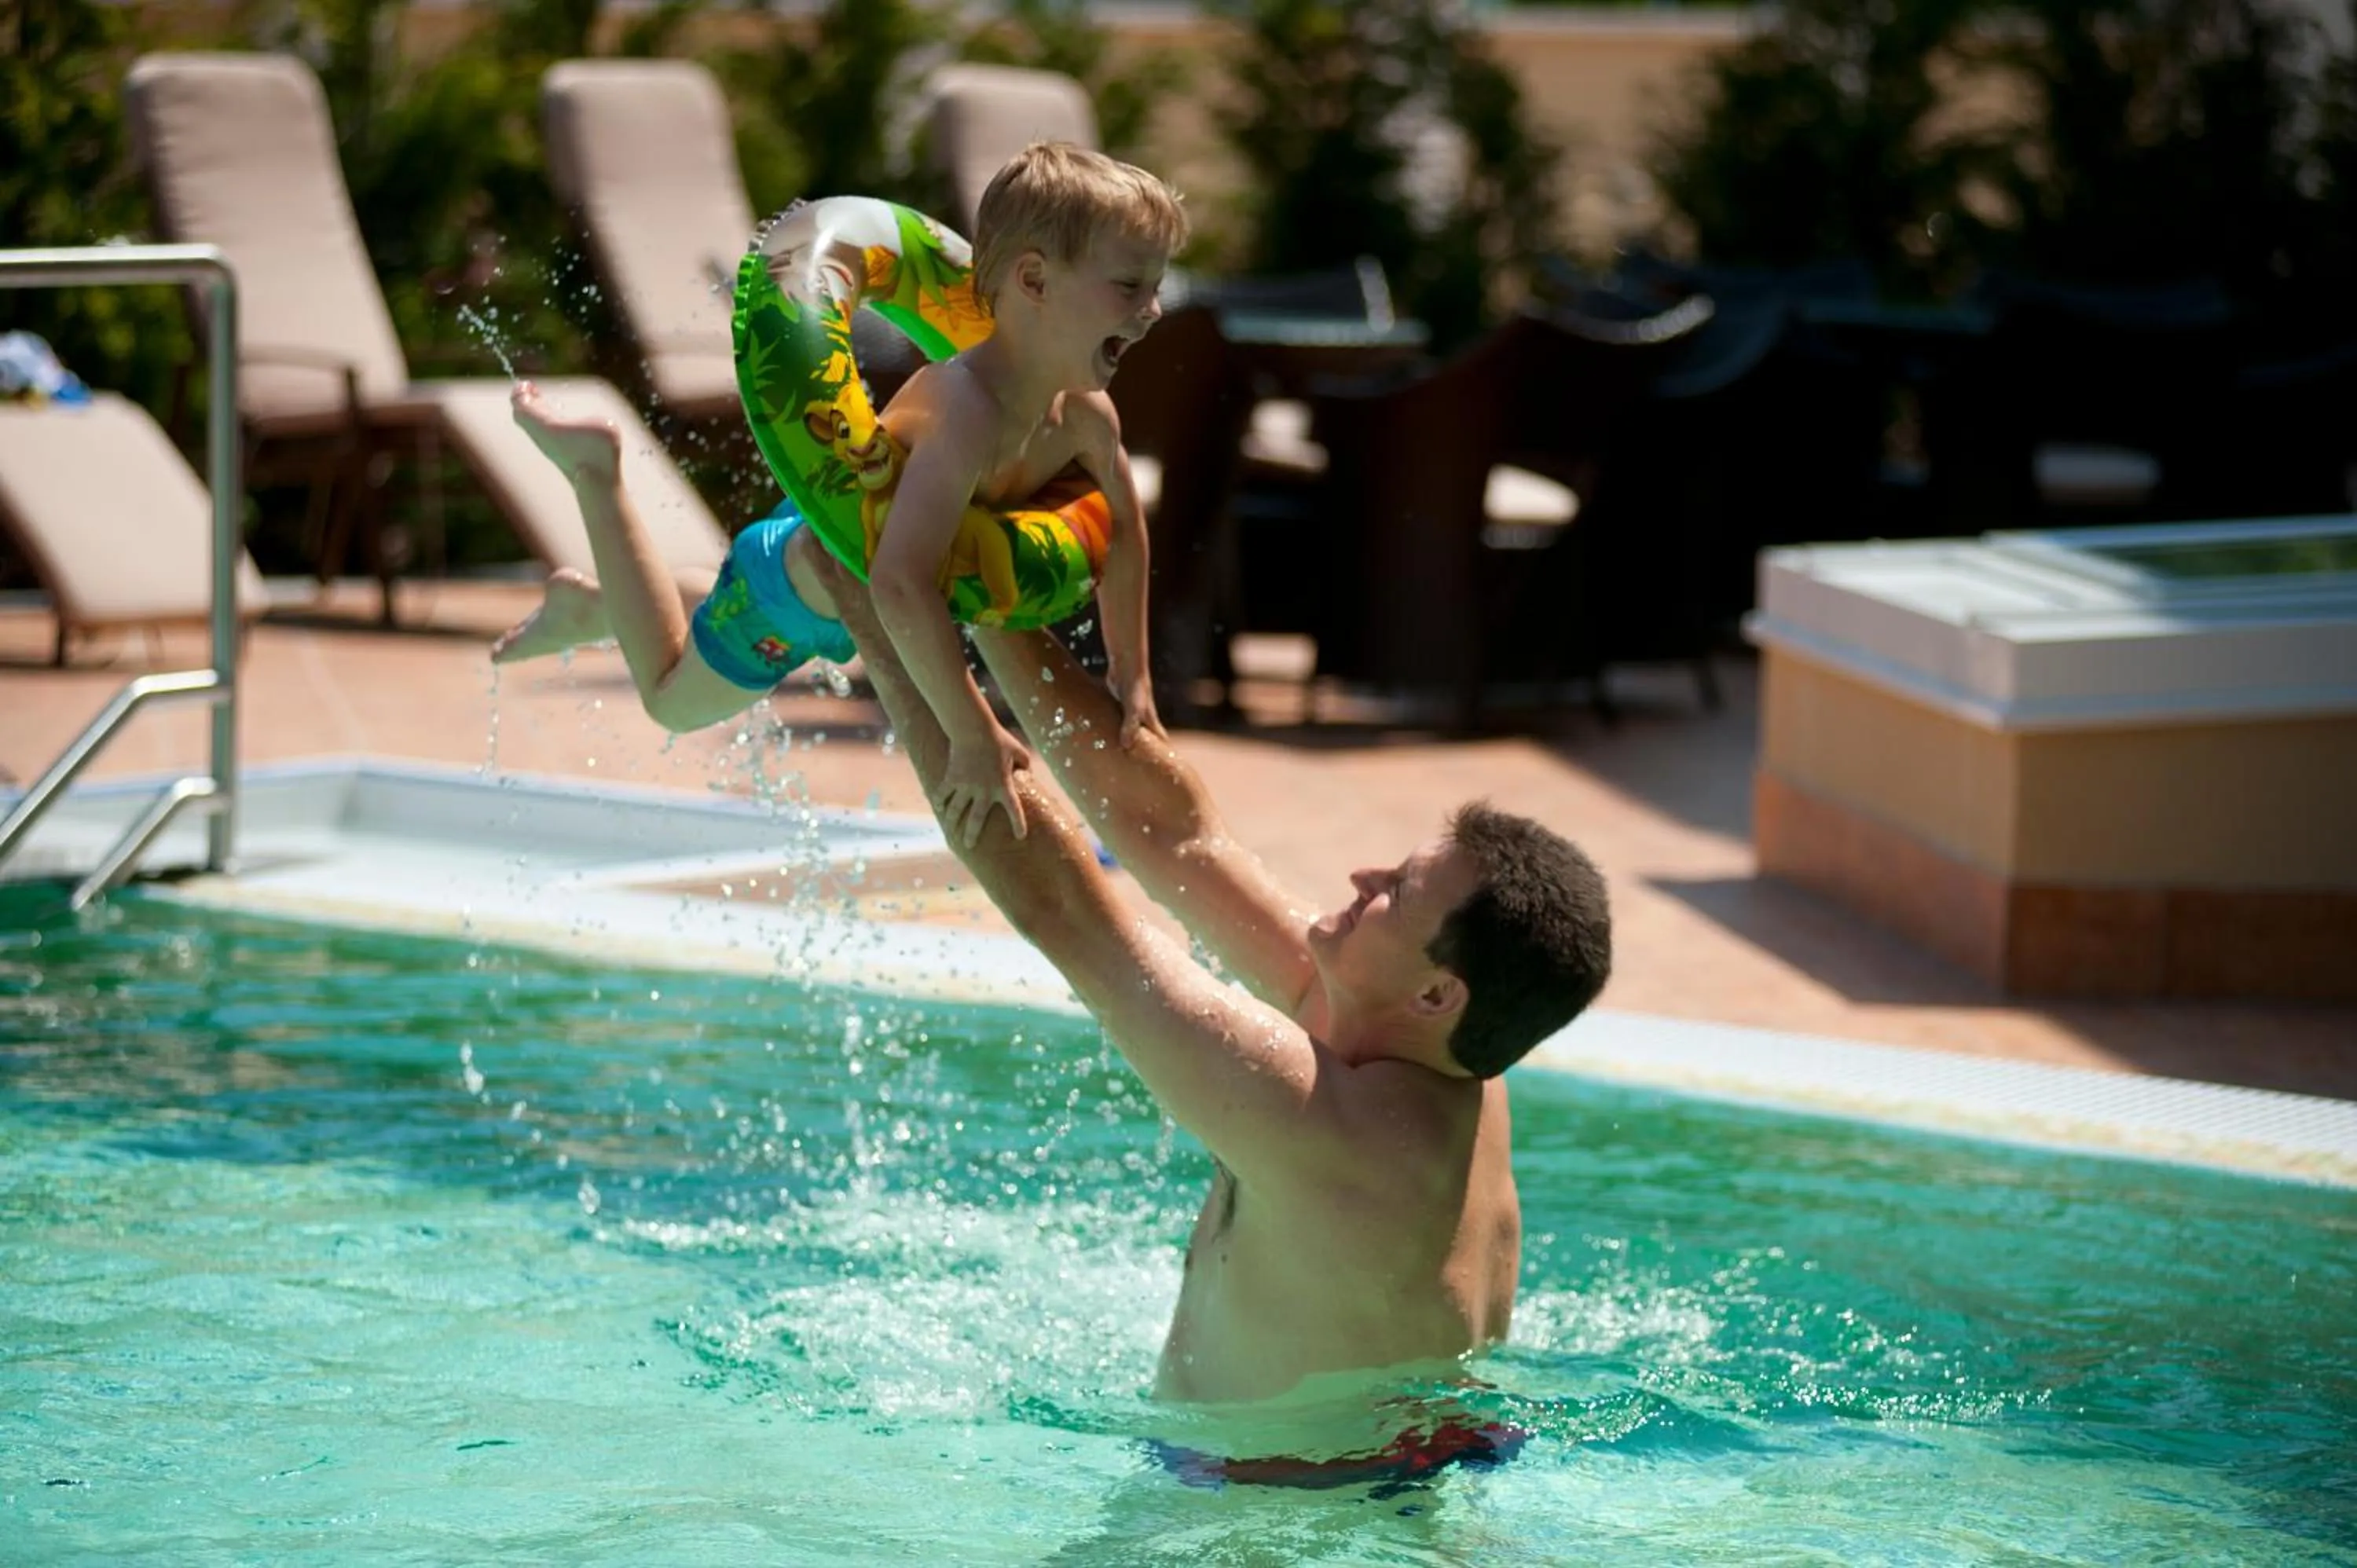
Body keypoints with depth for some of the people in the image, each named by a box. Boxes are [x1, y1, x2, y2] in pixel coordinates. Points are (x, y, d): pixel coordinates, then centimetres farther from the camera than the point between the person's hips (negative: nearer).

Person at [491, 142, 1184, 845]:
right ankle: (595, 470, 21)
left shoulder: (1085, 416, -20)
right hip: (791, 583, -8)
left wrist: (1130, 674, 4)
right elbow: (900, 582, -55)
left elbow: (1123, 527, 3)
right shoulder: (967, 411, -46)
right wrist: (974, 734, -51)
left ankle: (602, 609, 46)